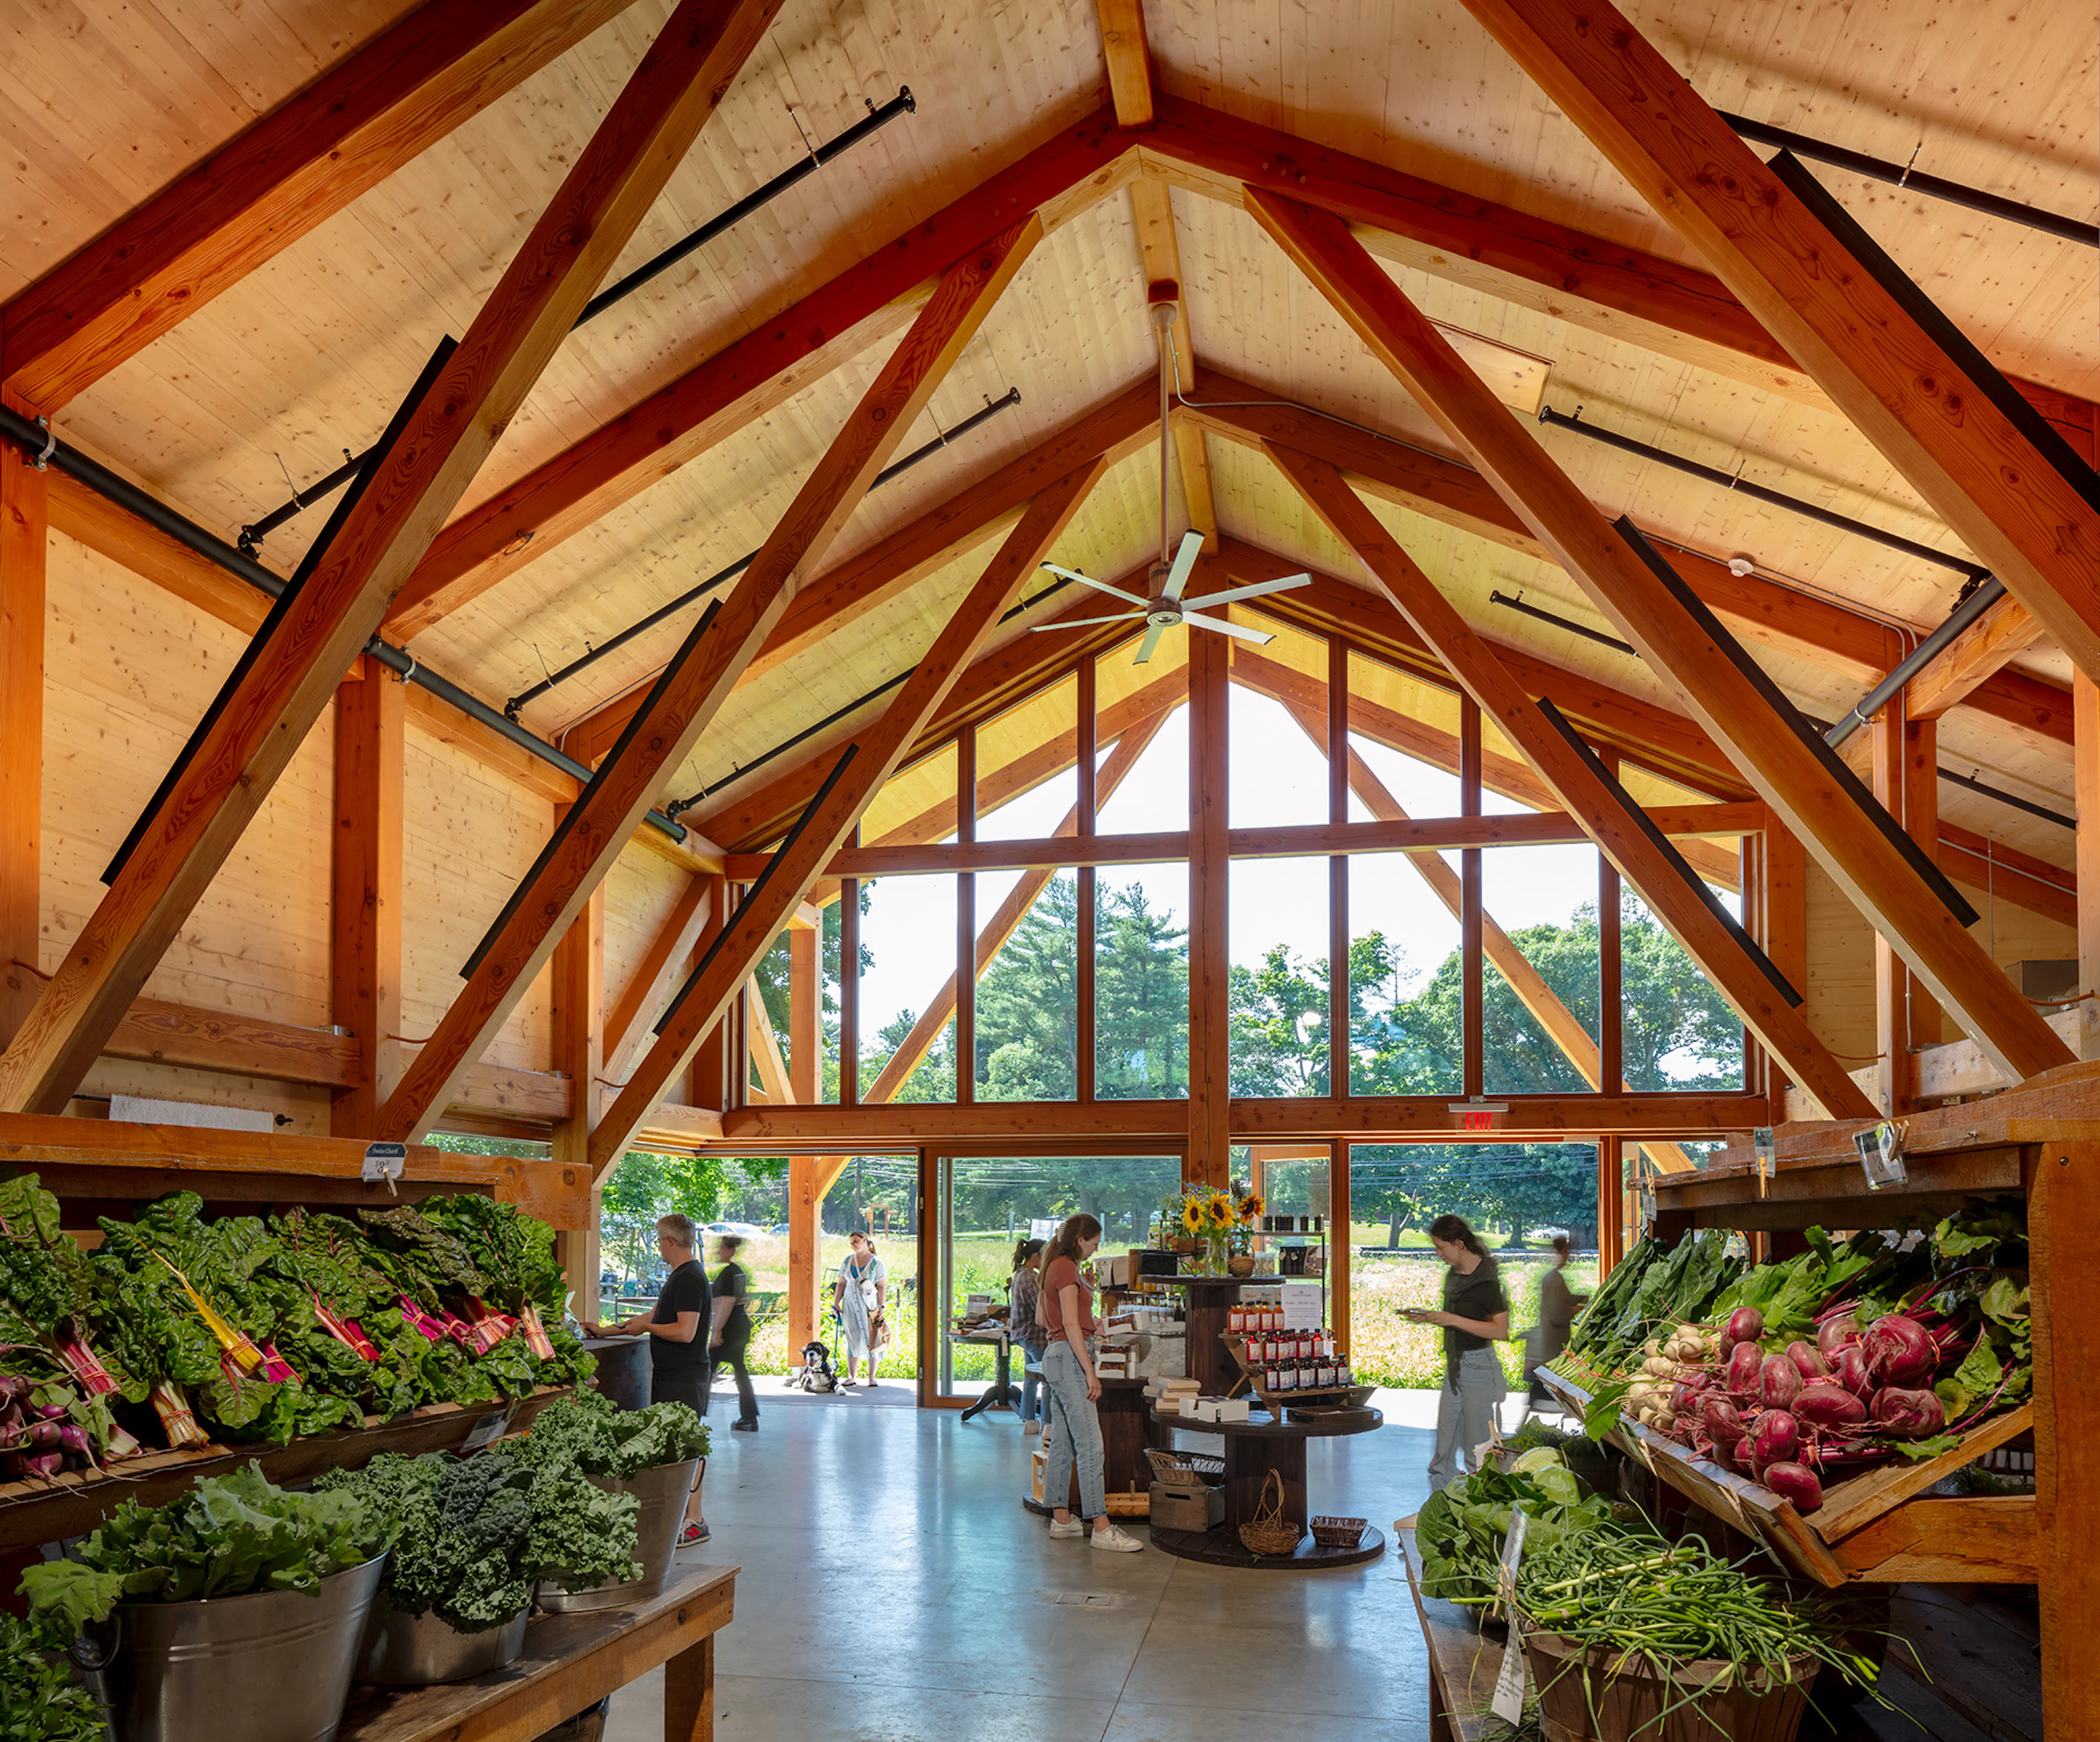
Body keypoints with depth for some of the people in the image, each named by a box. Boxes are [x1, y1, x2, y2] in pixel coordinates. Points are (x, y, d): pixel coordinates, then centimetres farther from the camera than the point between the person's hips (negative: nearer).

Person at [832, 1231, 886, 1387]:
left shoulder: (876, 1262, 0)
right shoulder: (848, 1261, 11)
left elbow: (882, 1287, -2)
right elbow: (841, 1283, 13)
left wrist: (881, 1307, -9)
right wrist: (836, 1304, 6)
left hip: (870, 1304, -3)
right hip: (850, 1304, 3)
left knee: (872, 1340, -4)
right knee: (853, 1339, 3)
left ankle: (872, 1377, 2)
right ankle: (851, 1376, 10)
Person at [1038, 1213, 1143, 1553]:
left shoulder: (1055, 1267, 16)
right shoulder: (1067, 1269, -14)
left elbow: (1043, 1319, 24)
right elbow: (1071, 1325, -19)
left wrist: (1088, 1321, 34)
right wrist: (1090, 1371, -20)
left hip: (1055, 1355, 11)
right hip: (1069, 1357, -11)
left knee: (1063, 1444, 12)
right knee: (1090, 1445, -11)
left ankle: (1062, 1519, 17)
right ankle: (1101, 1527, -11)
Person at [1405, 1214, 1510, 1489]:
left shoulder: (1486, 1278, -15)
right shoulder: (1454, 1274, 11)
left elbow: (1500, 1330, -18)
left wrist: (1452, 1320, -21)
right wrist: (1428, 1317, 6)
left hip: (1478, 1366, -8)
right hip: (1454, 1364, 8)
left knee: (1477, 1448, -1)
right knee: (1444, 1448, 9)